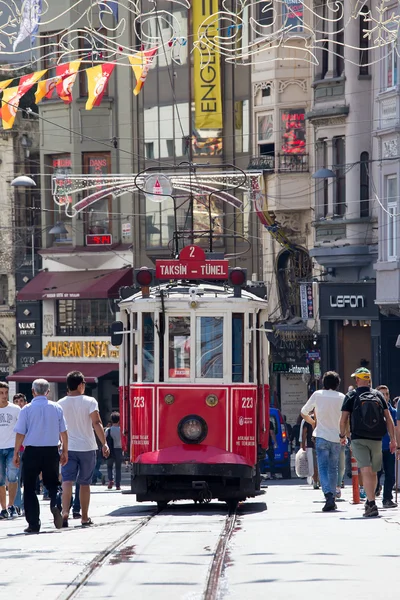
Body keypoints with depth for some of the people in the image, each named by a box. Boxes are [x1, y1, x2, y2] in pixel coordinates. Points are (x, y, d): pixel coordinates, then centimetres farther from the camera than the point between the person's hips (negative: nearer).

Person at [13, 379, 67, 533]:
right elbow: (63, 432, 6)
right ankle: (55, 505, -16)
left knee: (29, 487, 7)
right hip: (51, 451, 2)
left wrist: (16, 453, 4)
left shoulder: (27, 409, -6)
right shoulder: (57, 408, 1)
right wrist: (65, 451, 17)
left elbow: (20, 433, -5)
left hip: (32, 451, -2)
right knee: (52, 483, 16)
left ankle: (33, 524, 3)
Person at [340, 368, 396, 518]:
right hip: (376, 439, 3)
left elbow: (343, 420, -3)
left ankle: (372, 505, -24)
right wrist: (393, 439, 4)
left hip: (359, 439, -3)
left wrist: (342, 436, 12)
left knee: (366, 471, -11)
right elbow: (388, 419, 3)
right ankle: (369, 501, 30)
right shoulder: (378, 395, 8)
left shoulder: (351, 396, 0)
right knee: (373, 472, 17)